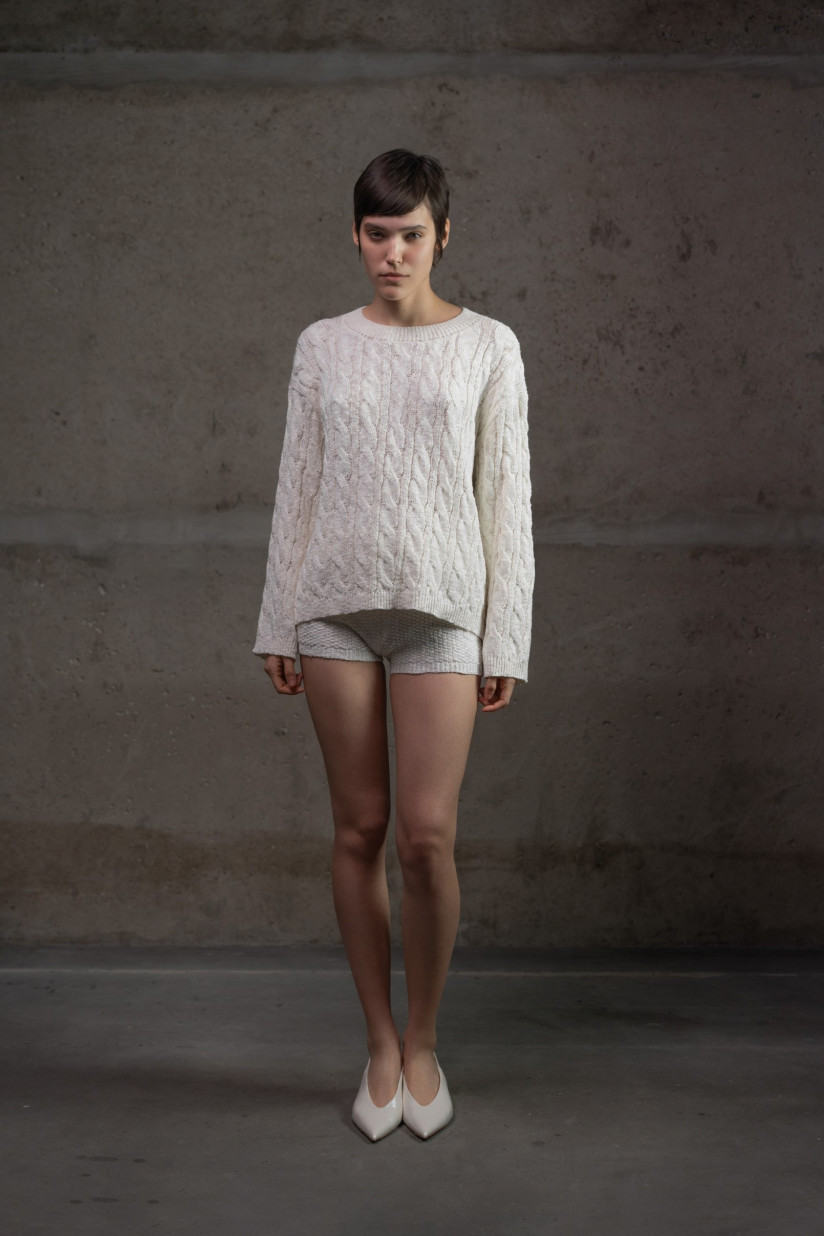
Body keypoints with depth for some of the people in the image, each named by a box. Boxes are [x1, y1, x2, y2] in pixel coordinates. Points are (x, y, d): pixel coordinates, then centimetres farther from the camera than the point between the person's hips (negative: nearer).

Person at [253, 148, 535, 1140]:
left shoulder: (487, 347, 3)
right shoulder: (322, 347, 9)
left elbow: (506, 498, 2)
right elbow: (296, 489, 10)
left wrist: (507, 638, -3)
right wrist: (278, 623, 7)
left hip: (441, 605, -2)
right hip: (336, 601, 2)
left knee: (426, 835, -7)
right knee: (359, 831, 5)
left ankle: (423, 1041, 16)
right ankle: (381, 1046, 20)